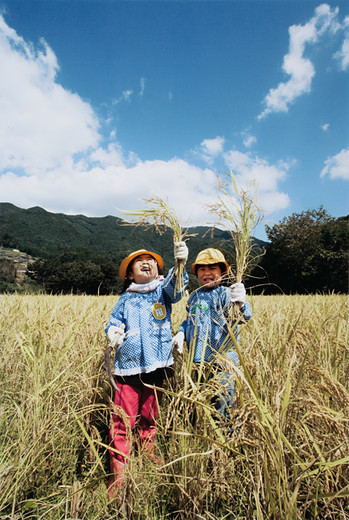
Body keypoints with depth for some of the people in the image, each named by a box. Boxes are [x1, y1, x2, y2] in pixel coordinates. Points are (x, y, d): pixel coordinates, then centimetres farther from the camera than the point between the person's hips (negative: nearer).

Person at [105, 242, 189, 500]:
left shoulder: (163, 290, 3)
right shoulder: (125, 299, 7)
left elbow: (175, 286, -18)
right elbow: (113, 324, 11)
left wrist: (180, 262, -38)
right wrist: (114, 333, -13)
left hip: (157, 367, 0)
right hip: (128, 368, 0)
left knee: (149, 419, 18)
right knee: (122, 422, 1)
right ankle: (117, 475, 20)